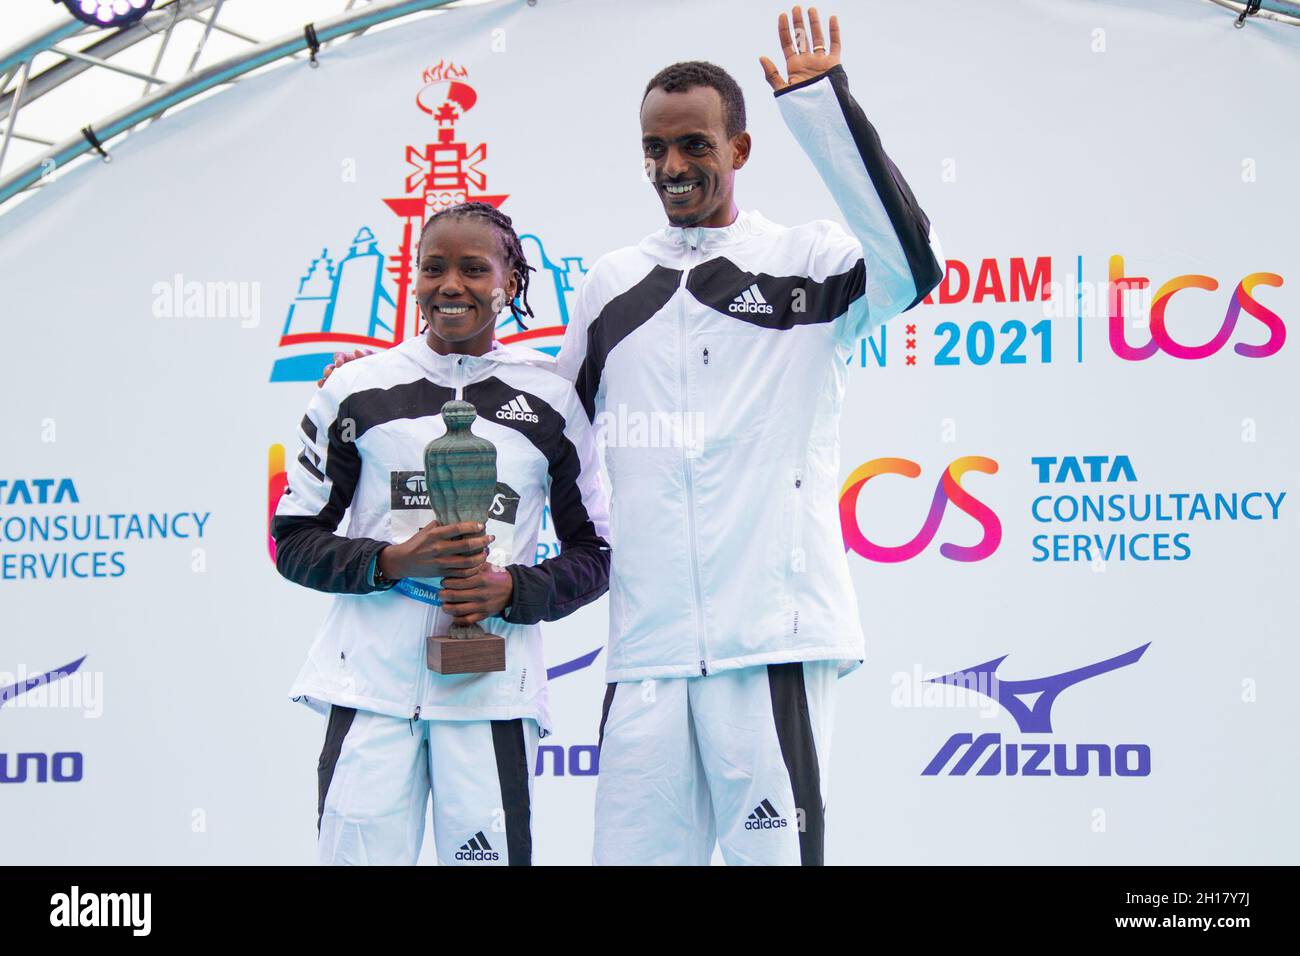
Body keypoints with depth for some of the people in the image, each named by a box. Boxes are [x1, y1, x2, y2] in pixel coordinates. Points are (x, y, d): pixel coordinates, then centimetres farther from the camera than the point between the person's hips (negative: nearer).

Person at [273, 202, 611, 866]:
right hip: (370, 681, 0)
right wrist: (394, 561, -9)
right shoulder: (357, 390, 7)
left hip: (492, 690, 0)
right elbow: (294, 541, 9)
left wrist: (513, 589, -7)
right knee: (358, 853, -7)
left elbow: (594, 555, 13)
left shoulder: (551, 400, 8)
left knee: (487, 854, -7)